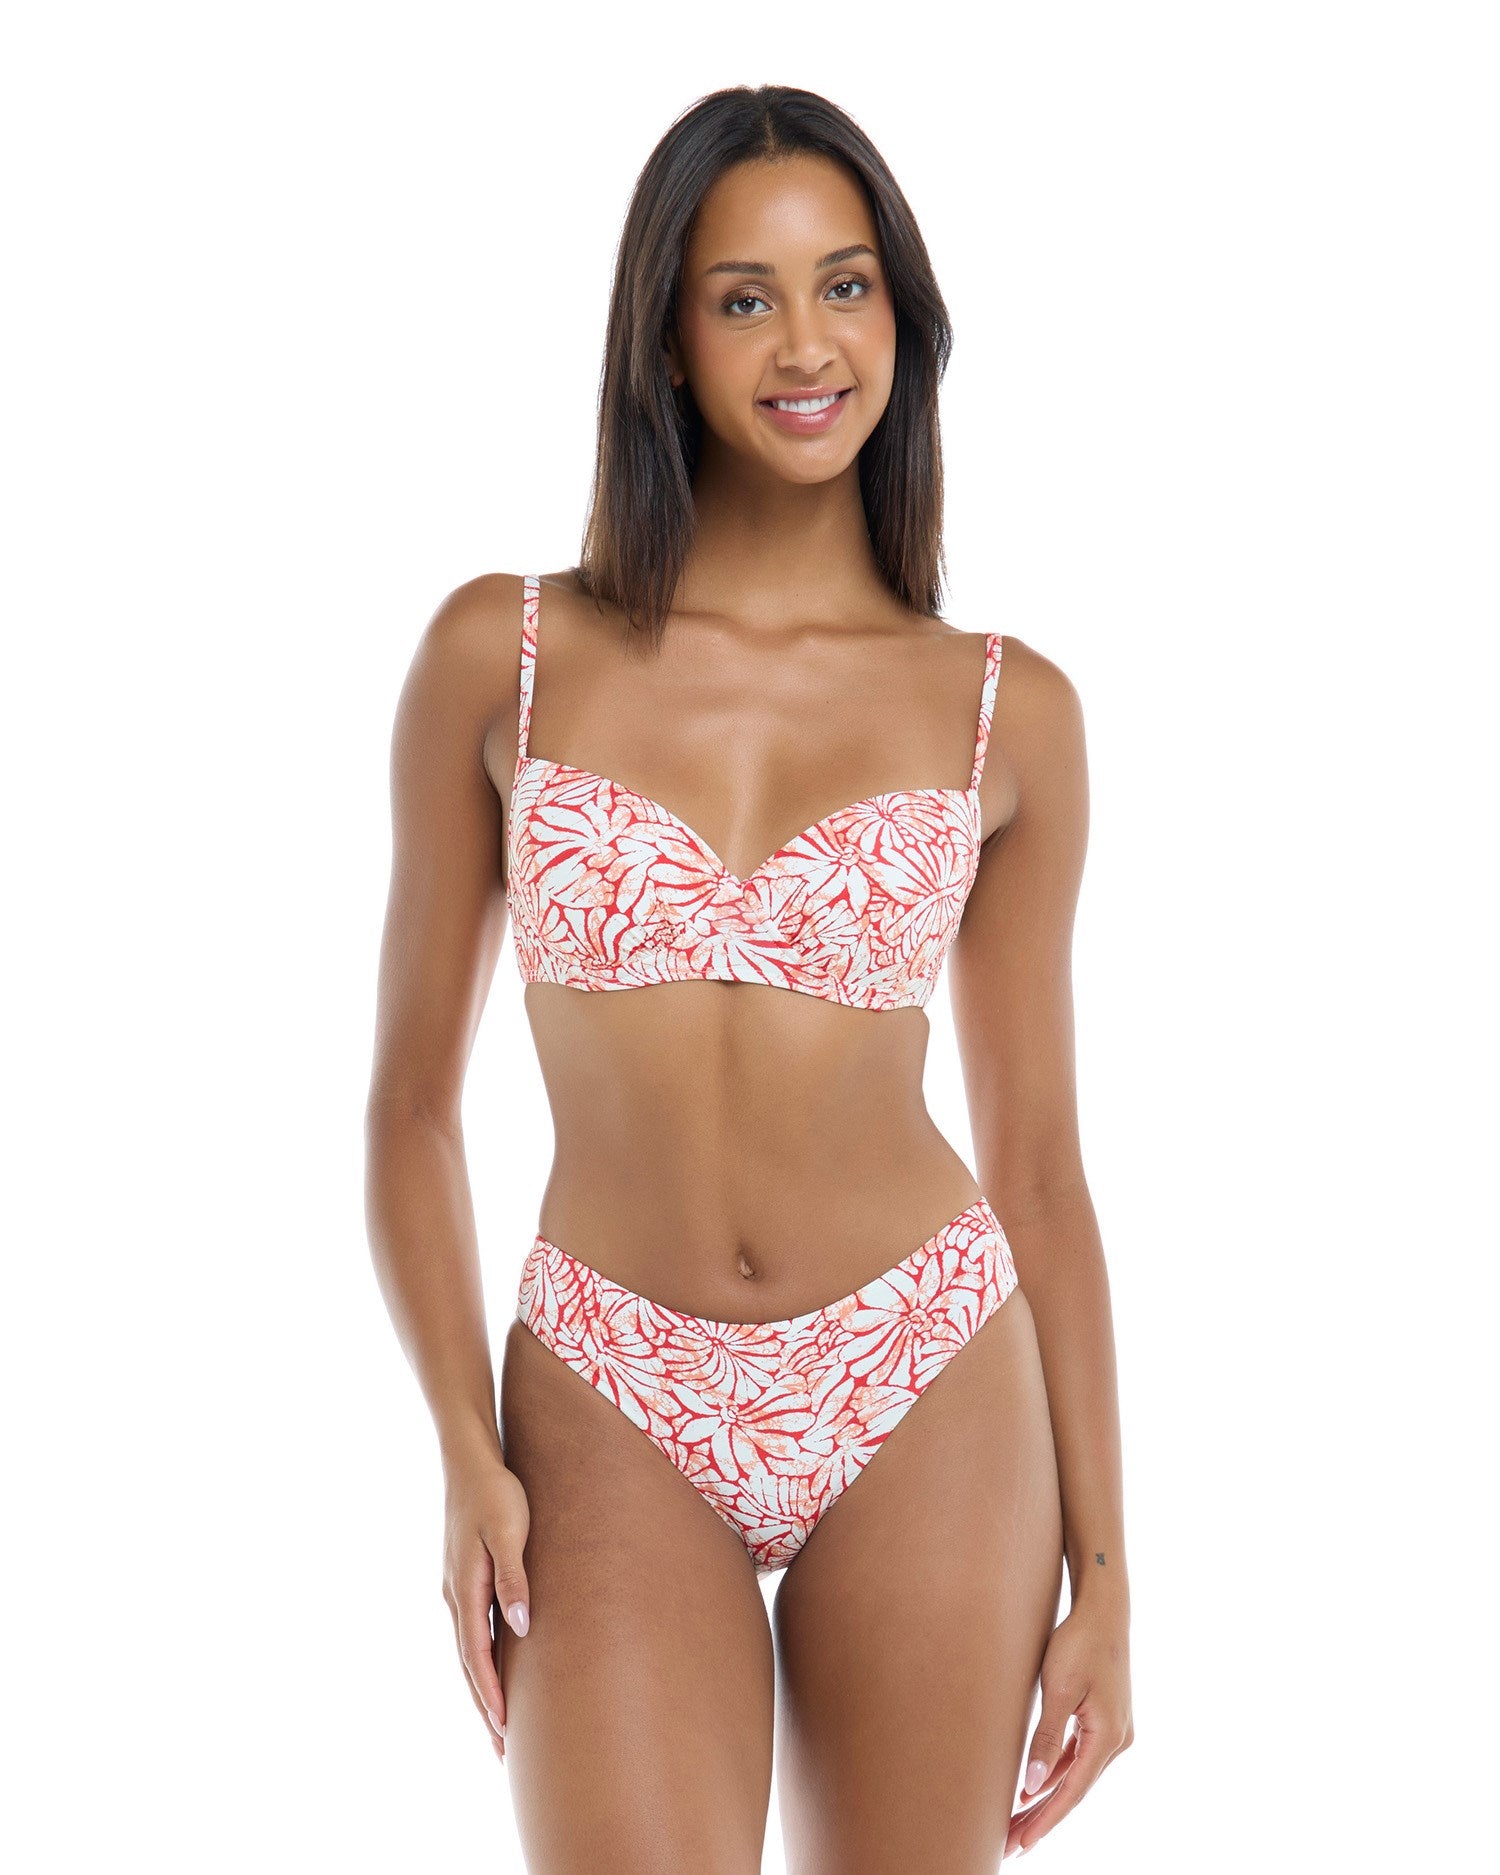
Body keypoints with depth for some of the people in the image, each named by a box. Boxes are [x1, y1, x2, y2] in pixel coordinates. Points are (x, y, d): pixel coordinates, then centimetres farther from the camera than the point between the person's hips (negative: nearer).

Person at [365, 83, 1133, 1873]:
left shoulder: (1008, 712, 1)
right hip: (618, 1415, -1)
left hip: (928, 1396, 1)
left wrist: (1101, 1569, 3)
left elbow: (1039, 1162, 5)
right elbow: (411, 1102, 4)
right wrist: (468, 1453, -8)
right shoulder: (504, 656, -1)